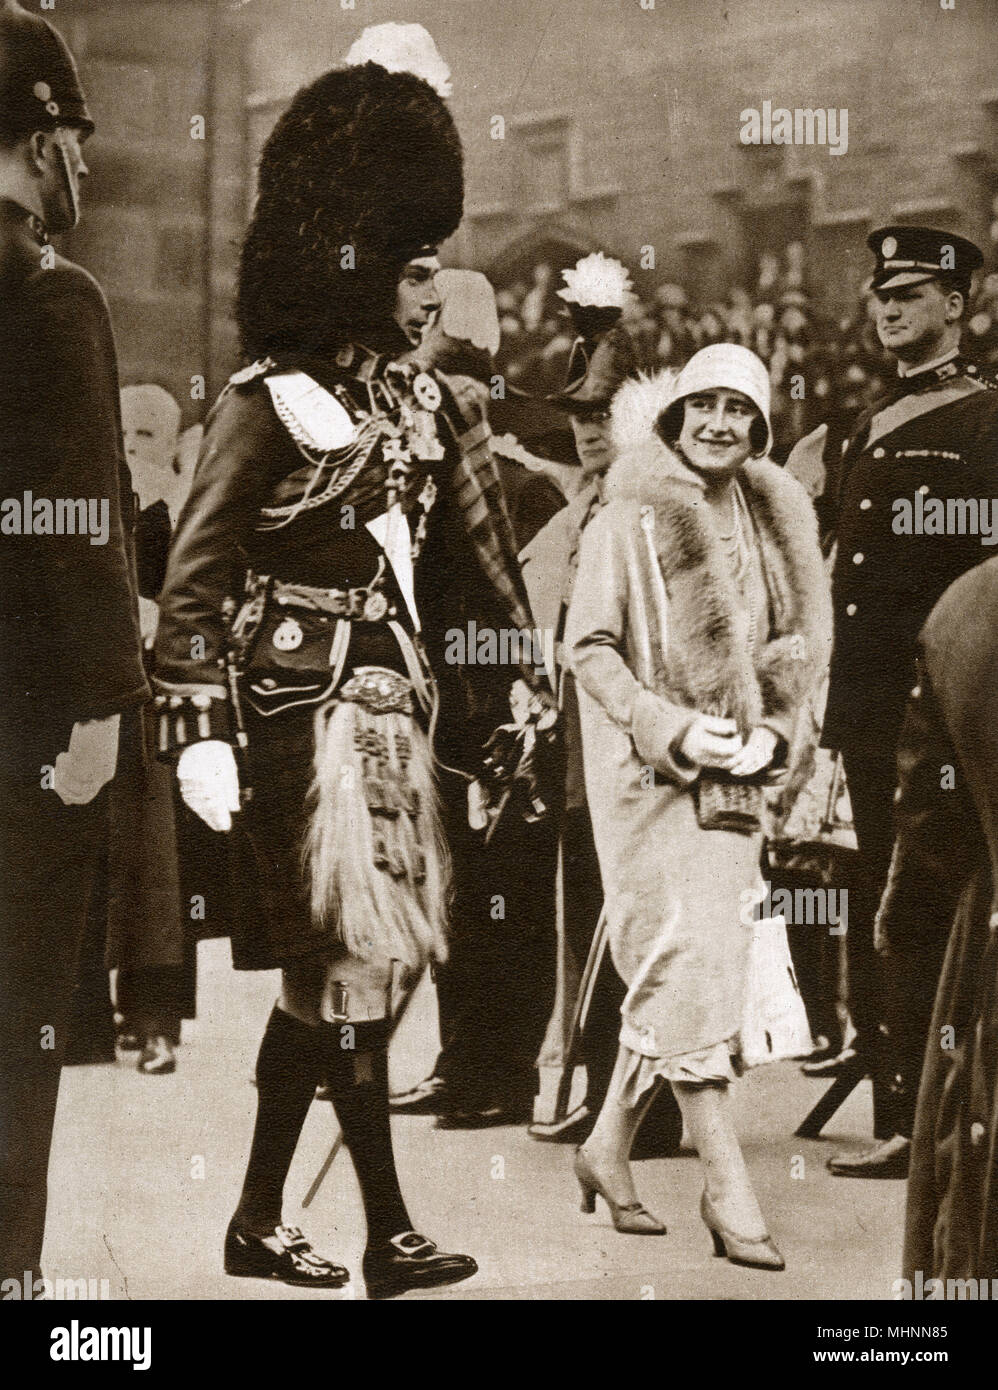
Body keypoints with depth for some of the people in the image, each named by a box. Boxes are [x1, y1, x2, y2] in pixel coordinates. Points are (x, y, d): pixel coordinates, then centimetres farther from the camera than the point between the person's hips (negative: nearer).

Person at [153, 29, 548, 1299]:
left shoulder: (421, 404, 12)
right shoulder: (267, 405, -9)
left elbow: (475, 551, 15)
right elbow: (193, 575, -11)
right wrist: (200, 731, -18)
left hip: (396, 703, 7)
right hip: (308, 709, -7)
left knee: (329, 970, 10)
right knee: (348, 962, -4)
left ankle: (259, 1221, 20)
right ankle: (390, 1239, 3)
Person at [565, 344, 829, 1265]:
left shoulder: (771, 523, 10)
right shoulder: (631, 519, -6)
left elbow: (789, 649, 16)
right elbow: (588, 646, -8)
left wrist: (771, 733, 0)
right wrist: (671, 730, -17)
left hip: (733, 775, 6)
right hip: (649, 773, -6)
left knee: (668, 976, 7)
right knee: (689, 961, -10)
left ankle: (609, 1148, 23)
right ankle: (728, 1189, -7)